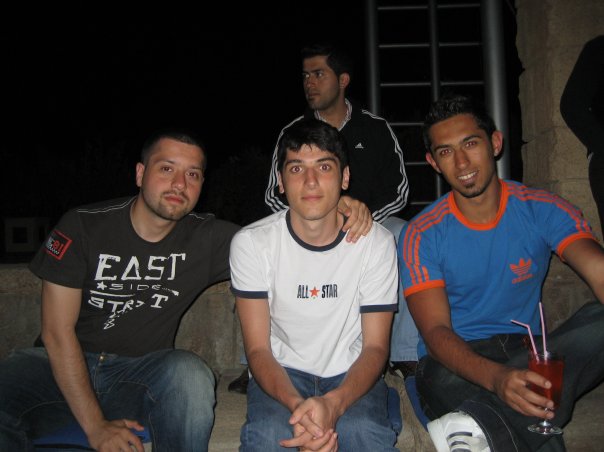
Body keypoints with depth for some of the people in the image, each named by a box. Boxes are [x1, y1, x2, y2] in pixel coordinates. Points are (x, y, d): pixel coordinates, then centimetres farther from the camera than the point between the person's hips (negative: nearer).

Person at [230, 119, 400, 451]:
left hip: (352, 374, 1)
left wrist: (334, 402, -29)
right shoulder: (251, 243, -10)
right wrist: (296, 405, -32)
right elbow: (258, 349, -10)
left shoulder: (377, 242, -8)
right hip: (282, 374, 0)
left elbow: (375, 346, -8)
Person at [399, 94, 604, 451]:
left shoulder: (544, 210, -1)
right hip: (455, 362, -5)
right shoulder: (422, 235, -6)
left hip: (527, 355, 5)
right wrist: (497, 377, -37)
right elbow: (436, 331, -15)